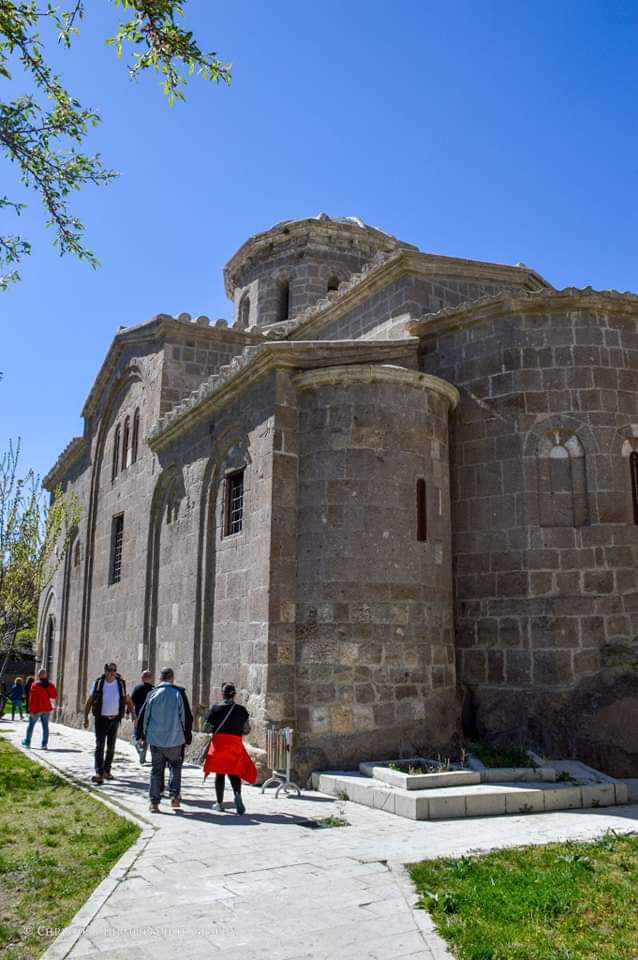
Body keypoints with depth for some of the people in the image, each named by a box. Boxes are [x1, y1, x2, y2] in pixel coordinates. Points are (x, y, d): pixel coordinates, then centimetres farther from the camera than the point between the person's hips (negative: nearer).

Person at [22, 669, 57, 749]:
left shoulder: (35, 685, -10)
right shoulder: (50, 685, 0)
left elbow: (32, 699, -11)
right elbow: (54, 695, 8)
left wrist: (30, 709, -9)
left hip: (37, 708, -3)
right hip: (46, 708, 3)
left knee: (31, 724, 12)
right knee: (45, 726, 4)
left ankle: (27, 742, 22)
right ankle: (44, 744, 1)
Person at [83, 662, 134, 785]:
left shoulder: (121, 684, -2)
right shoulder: (98, 683, -6)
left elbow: (127, 700, 5)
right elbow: (89, 701, 0)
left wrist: (133, 714, -6)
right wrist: (86, 718, -5)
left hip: (114, 719, 3)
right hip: (101, 719, -2)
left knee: (111, 747, 11)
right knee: (100, 745, -12)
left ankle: (107, 771, 24)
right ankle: (99, 773, -16)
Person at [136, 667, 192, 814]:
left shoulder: (152, 694, -1)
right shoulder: (179, 693, -6)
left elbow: (143, 716, 5)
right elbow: (187, 717, -3)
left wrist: (141, 735, 17)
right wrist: (187, 736, 7)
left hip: (155, 739, 2)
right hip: (175, 739, -1)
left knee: (156, 769, 10)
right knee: (175, 766, 16)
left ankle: (154, 802, 9)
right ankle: (174, 796, 5)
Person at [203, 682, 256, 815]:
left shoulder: (215, 709, -3)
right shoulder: (241, 710, 2)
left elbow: (206, 727, -3)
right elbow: (247, 729, 6)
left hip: (218, 743, -1)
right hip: (236, 744, 1)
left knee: (219, 773, 12)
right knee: (234, 772, 10)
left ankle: (219, 803, 18)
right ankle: (237, 794, -18)